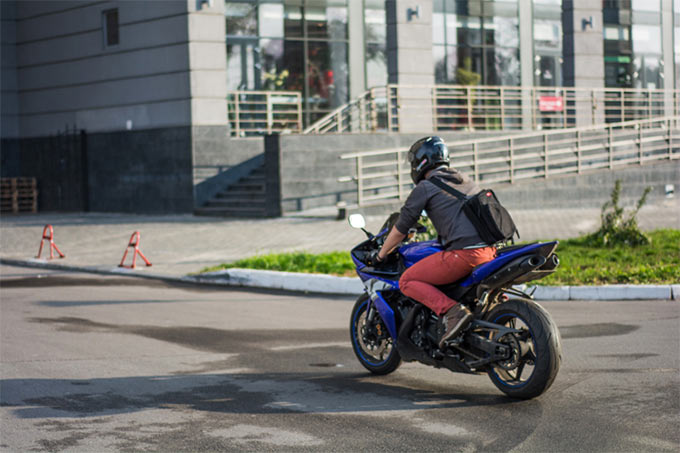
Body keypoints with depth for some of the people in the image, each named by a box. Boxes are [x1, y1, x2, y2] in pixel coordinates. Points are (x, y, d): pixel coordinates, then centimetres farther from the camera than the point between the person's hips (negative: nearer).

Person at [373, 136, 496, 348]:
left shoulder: (425, 187, 3)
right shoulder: (464, 180, 24)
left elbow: (401, 229, 6)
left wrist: (380, 255, 20)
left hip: (463, 251, -8)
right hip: (490, 249, 8)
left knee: (407, 281, 0)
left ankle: (451, 311, -21)